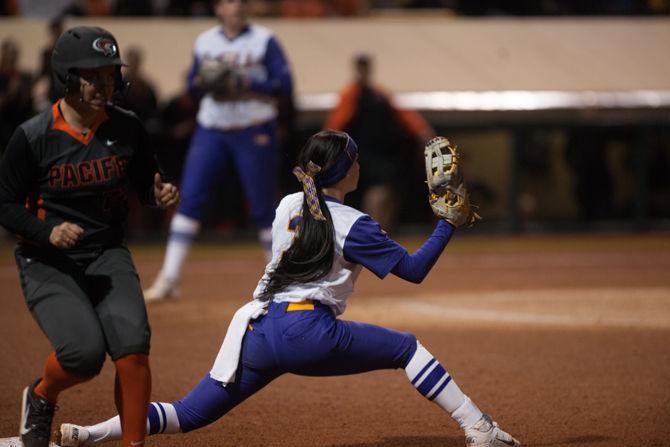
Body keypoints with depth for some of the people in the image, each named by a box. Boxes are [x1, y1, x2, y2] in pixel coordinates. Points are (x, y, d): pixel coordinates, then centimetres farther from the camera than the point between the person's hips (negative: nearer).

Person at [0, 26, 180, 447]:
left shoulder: (127, 128, -2)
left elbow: (144, 179, 12)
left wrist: (160, 193, -11)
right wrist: (49, 232, -23)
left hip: (107, 254, 3)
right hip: (47, 262, -3)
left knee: (133, 348, -18)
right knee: (84, 352, -22)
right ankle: (41, 397, 14)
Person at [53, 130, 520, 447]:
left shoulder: (287, 206, 16)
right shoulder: (354, 225, 0)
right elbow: (415, 269, 1)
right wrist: (448, 224, 9)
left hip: (260, 333, 5)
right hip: (311, 333, -5)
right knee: (406, 348, 14)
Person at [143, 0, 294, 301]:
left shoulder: (263, 40, -2)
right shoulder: (205, 41, 9)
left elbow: (284, 85, -8)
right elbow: (192, 85, 16)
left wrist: (245, 83, -20)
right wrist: (200, 83, -8)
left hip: (254, 133, -3)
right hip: (211, 130, 3)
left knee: (263, 206, 0)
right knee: (189, 199, -7)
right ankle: (169, 279, -7)